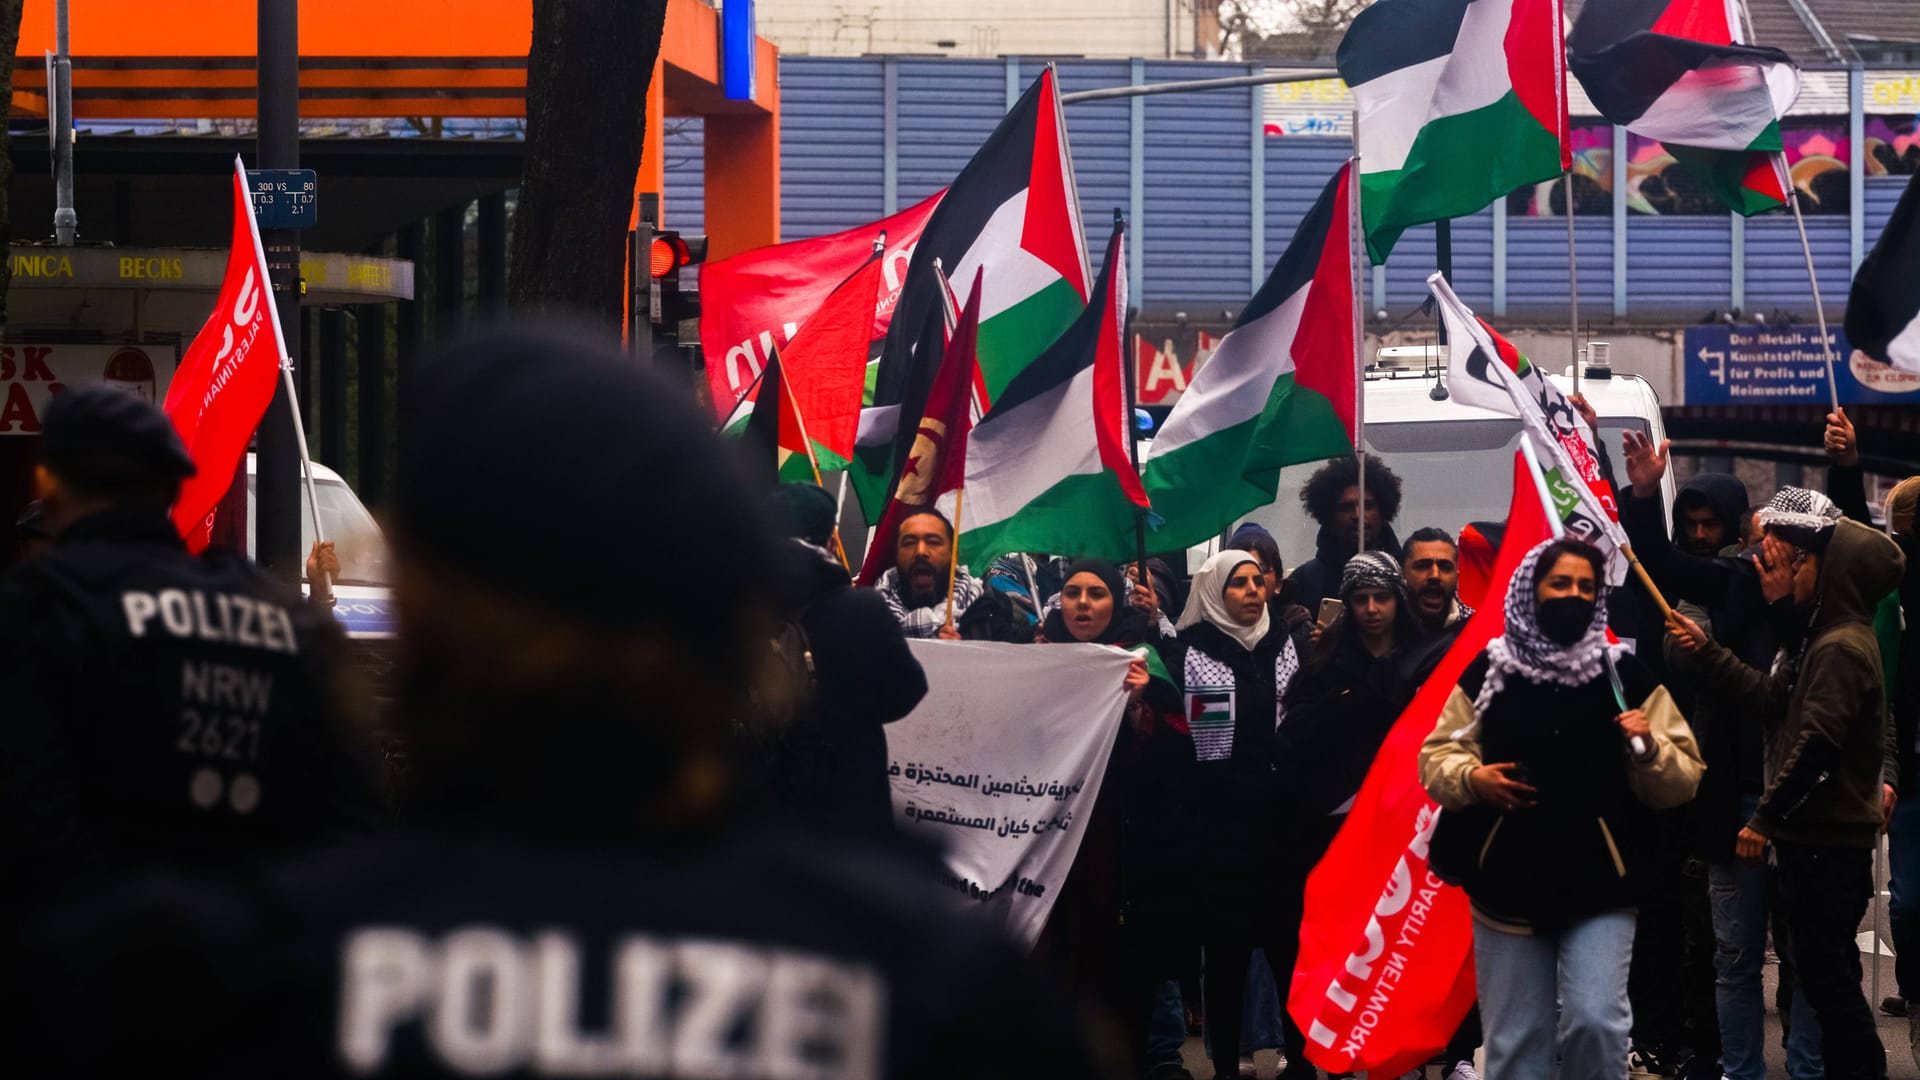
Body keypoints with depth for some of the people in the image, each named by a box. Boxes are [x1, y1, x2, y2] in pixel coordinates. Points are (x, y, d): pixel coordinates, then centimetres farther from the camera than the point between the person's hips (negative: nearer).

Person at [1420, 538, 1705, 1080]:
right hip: (1508, 884, 2)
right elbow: (1437, 757, 9)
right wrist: (1470, 778, -12)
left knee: (1595, 1022, -16)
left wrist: (1649, 750, -18)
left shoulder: (1627, 676, 2)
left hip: (1599, 887, -2)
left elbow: (1682, 781, 2)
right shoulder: (1490, 672, 5)